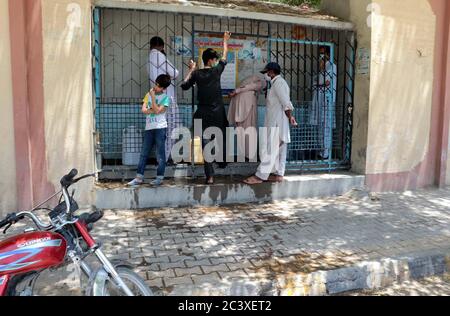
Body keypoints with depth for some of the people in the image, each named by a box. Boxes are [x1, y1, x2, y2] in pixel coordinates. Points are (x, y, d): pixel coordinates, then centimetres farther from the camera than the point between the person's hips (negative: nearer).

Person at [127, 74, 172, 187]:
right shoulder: (148, 94, 12)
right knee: (144, 153, 5)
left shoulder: (166, 98, -2)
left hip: (160, 128, -5)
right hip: (149, 128, 5)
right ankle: (139, 178, 10)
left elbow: (157, 110, -14)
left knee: (160, 154, -1)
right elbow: (143, 110, 3)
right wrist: (154, 110, -11)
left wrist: (152, 96, -12)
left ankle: (159, 178, 8)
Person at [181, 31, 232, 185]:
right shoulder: (216, 71, -2)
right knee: (221, 140, 21)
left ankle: (210, 176, -3)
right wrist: (225, 41, 29)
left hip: (203, 115, 1)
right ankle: (223, 162, 35)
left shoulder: (196, 73, 1)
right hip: (218, 114, -1)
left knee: (206, 145, -1)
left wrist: (191, 70, 21)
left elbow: (184, 86, 13)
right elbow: (224, 58, 15)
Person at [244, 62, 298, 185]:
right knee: (279, 150, 11)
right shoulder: (278, 83, 19)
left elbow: (286, 103, -18)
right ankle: (279, 174, 16)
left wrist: (290, 117, -13)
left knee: (269, 150, -8)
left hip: (276, 123, -10)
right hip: (275, 123, 10)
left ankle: (260, 176, -5)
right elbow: (286, 104, 17)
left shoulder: (278, 83, -12)